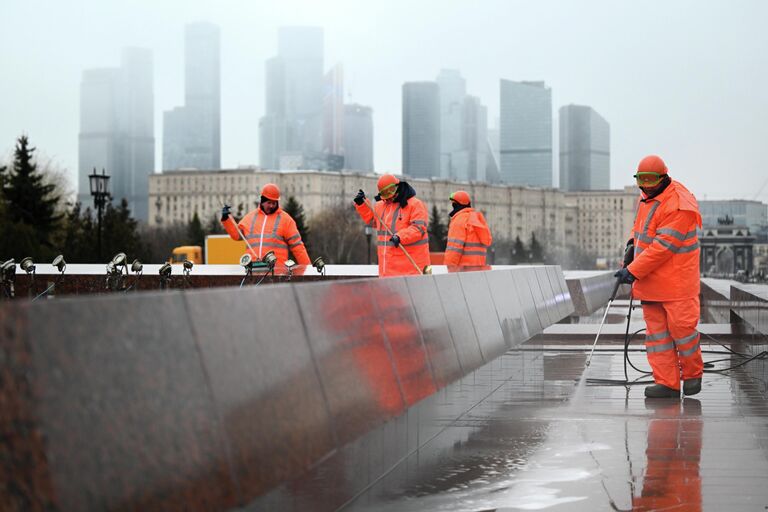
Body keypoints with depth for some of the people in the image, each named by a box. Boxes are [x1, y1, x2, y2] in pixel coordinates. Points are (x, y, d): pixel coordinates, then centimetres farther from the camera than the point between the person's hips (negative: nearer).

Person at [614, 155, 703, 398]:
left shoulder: (679, 207, -20)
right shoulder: (647, 196, 9)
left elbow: (662, 247, -24)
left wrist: (633, 271, -23)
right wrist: (633, 243, 10)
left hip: (676, 280, -8)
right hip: (650, 278, 8)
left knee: (681, 326, -5)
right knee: (656, 330, 6)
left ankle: (692, 373, 18)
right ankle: (667, 382, 9)